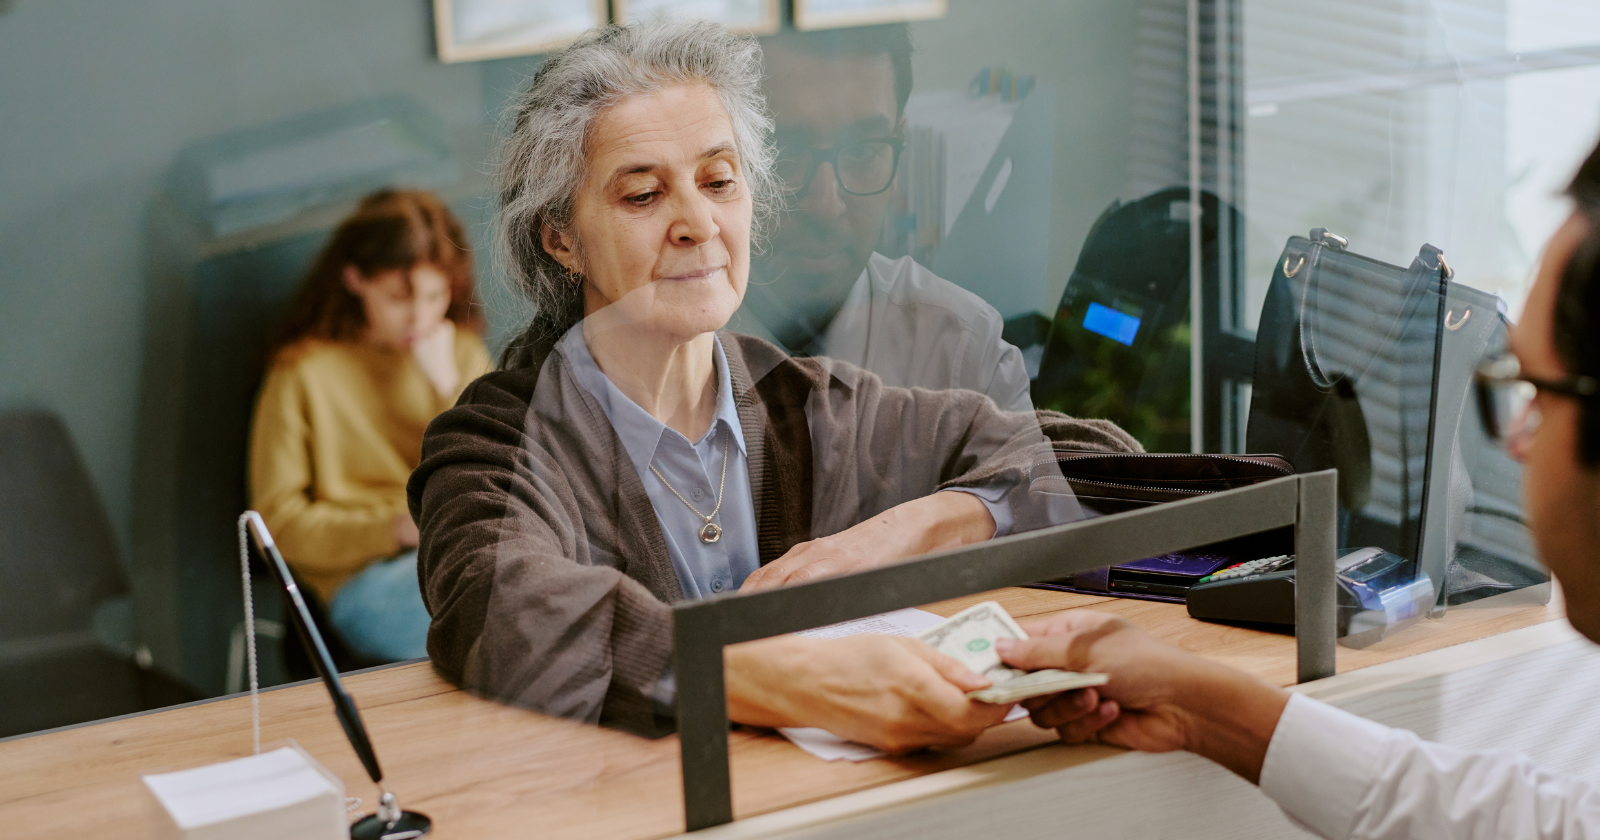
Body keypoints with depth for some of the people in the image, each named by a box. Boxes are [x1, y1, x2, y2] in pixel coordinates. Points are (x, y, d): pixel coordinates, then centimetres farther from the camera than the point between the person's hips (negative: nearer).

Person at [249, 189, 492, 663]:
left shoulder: (461, 352, 13)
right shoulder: (306, 372, 0)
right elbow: (279, 522, 0)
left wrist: (449, 387, -4)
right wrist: (398, 529, -12)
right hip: (365, 575, -4)